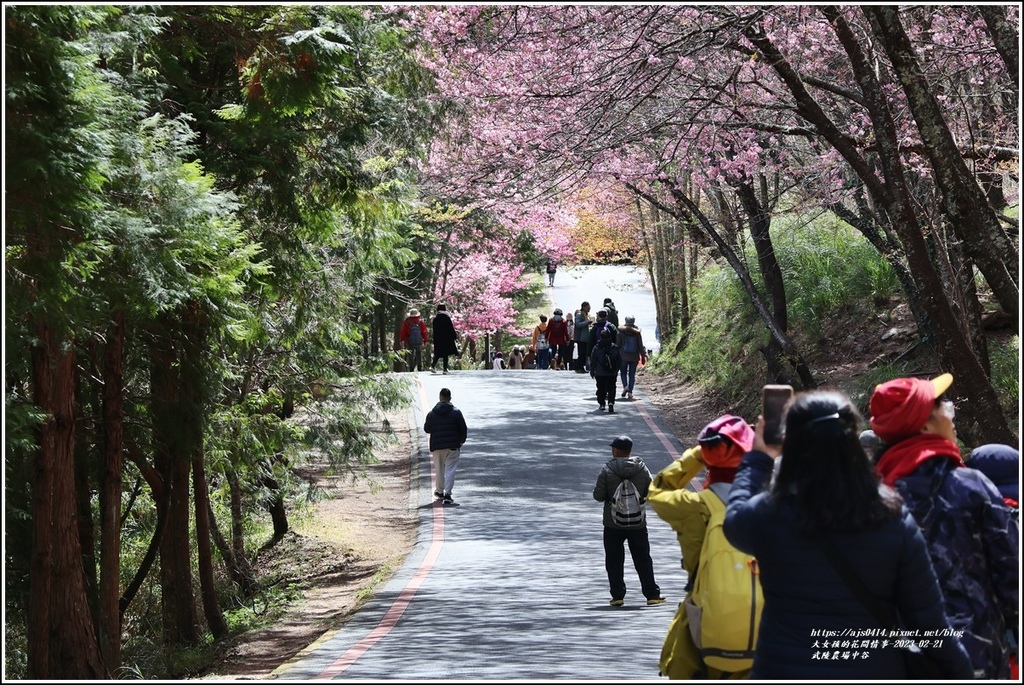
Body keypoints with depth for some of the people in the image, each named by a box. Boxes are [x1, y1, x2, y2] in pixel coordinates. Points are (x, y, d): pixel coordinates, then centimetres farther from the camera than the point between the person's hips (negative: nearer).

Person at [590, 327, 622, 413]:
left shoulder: (596, 348, -6)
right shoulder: (614, 347, -3)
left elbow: (593, 361, -2)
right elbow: (619, 360, 4)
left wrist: (592, 371, 9)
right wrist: (616, 370, 17)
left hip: (600, 374, 0)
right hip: (612, 374, 0)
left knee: (601, 389, 12)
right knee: (611, 389, 2)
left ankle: (601, 404, 16)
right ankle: (611, 403, -17)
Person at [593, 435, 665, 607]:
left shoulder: (608, 470, -11)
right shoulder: (642, 469, -4)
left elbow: (598, 495, -11)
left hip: (613, 524, -2)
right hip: (637, 523, 2)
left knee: (614, 561, 8)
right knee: (643, 560, 9)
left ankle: (617, 596, 4)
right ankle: (652, 594, 7)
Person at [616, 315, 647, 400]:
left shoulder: (621, 331, -7)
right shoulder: (637, 332, -3)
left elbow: (617, 344, -3)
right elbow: (641, 345, 1)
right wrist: (643, 356, 8)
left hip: (623, 356, -1)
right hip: (634, 356, 1)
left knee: (623, 372, 12)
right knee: (632, 374, 8)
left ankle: (625, 386, -12)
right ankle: (630, 391, 3)